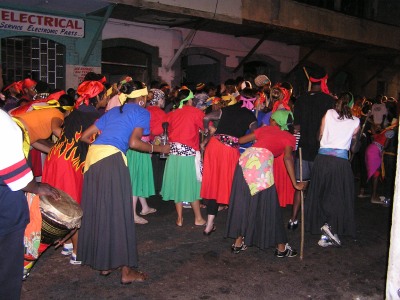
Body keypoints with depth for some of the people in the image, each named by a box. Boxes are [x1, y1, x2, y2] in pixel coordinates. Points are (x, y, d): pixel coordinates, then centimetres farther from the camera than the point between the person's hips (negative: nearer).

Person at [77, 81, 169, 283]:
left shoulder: (113, 111, 26)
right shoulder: (141, 112, 8)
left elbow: (84, 136, 24)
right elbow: (134, 142, -8)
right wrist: (158, 148, 6)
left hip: (93, 157, 7)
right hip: (112, 159, -7)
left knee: (98, 210, 14)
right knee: (118, 212, -1)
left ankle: (103, 263, 24)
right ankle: (126, 270, 6)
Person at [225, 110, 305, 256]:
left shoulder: (265, 129, 26)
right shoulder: (289, 137, 16)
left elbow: (241, 140, 29)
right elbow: (288, 158, -2)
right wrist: (295, 183, -2)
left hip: (246, 158, 4)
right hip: (262, 163, -4)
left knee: (241, 202, 13)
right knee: (268, 206, 6)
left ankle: (238, 242, 23)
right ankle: (281, 247, 17)